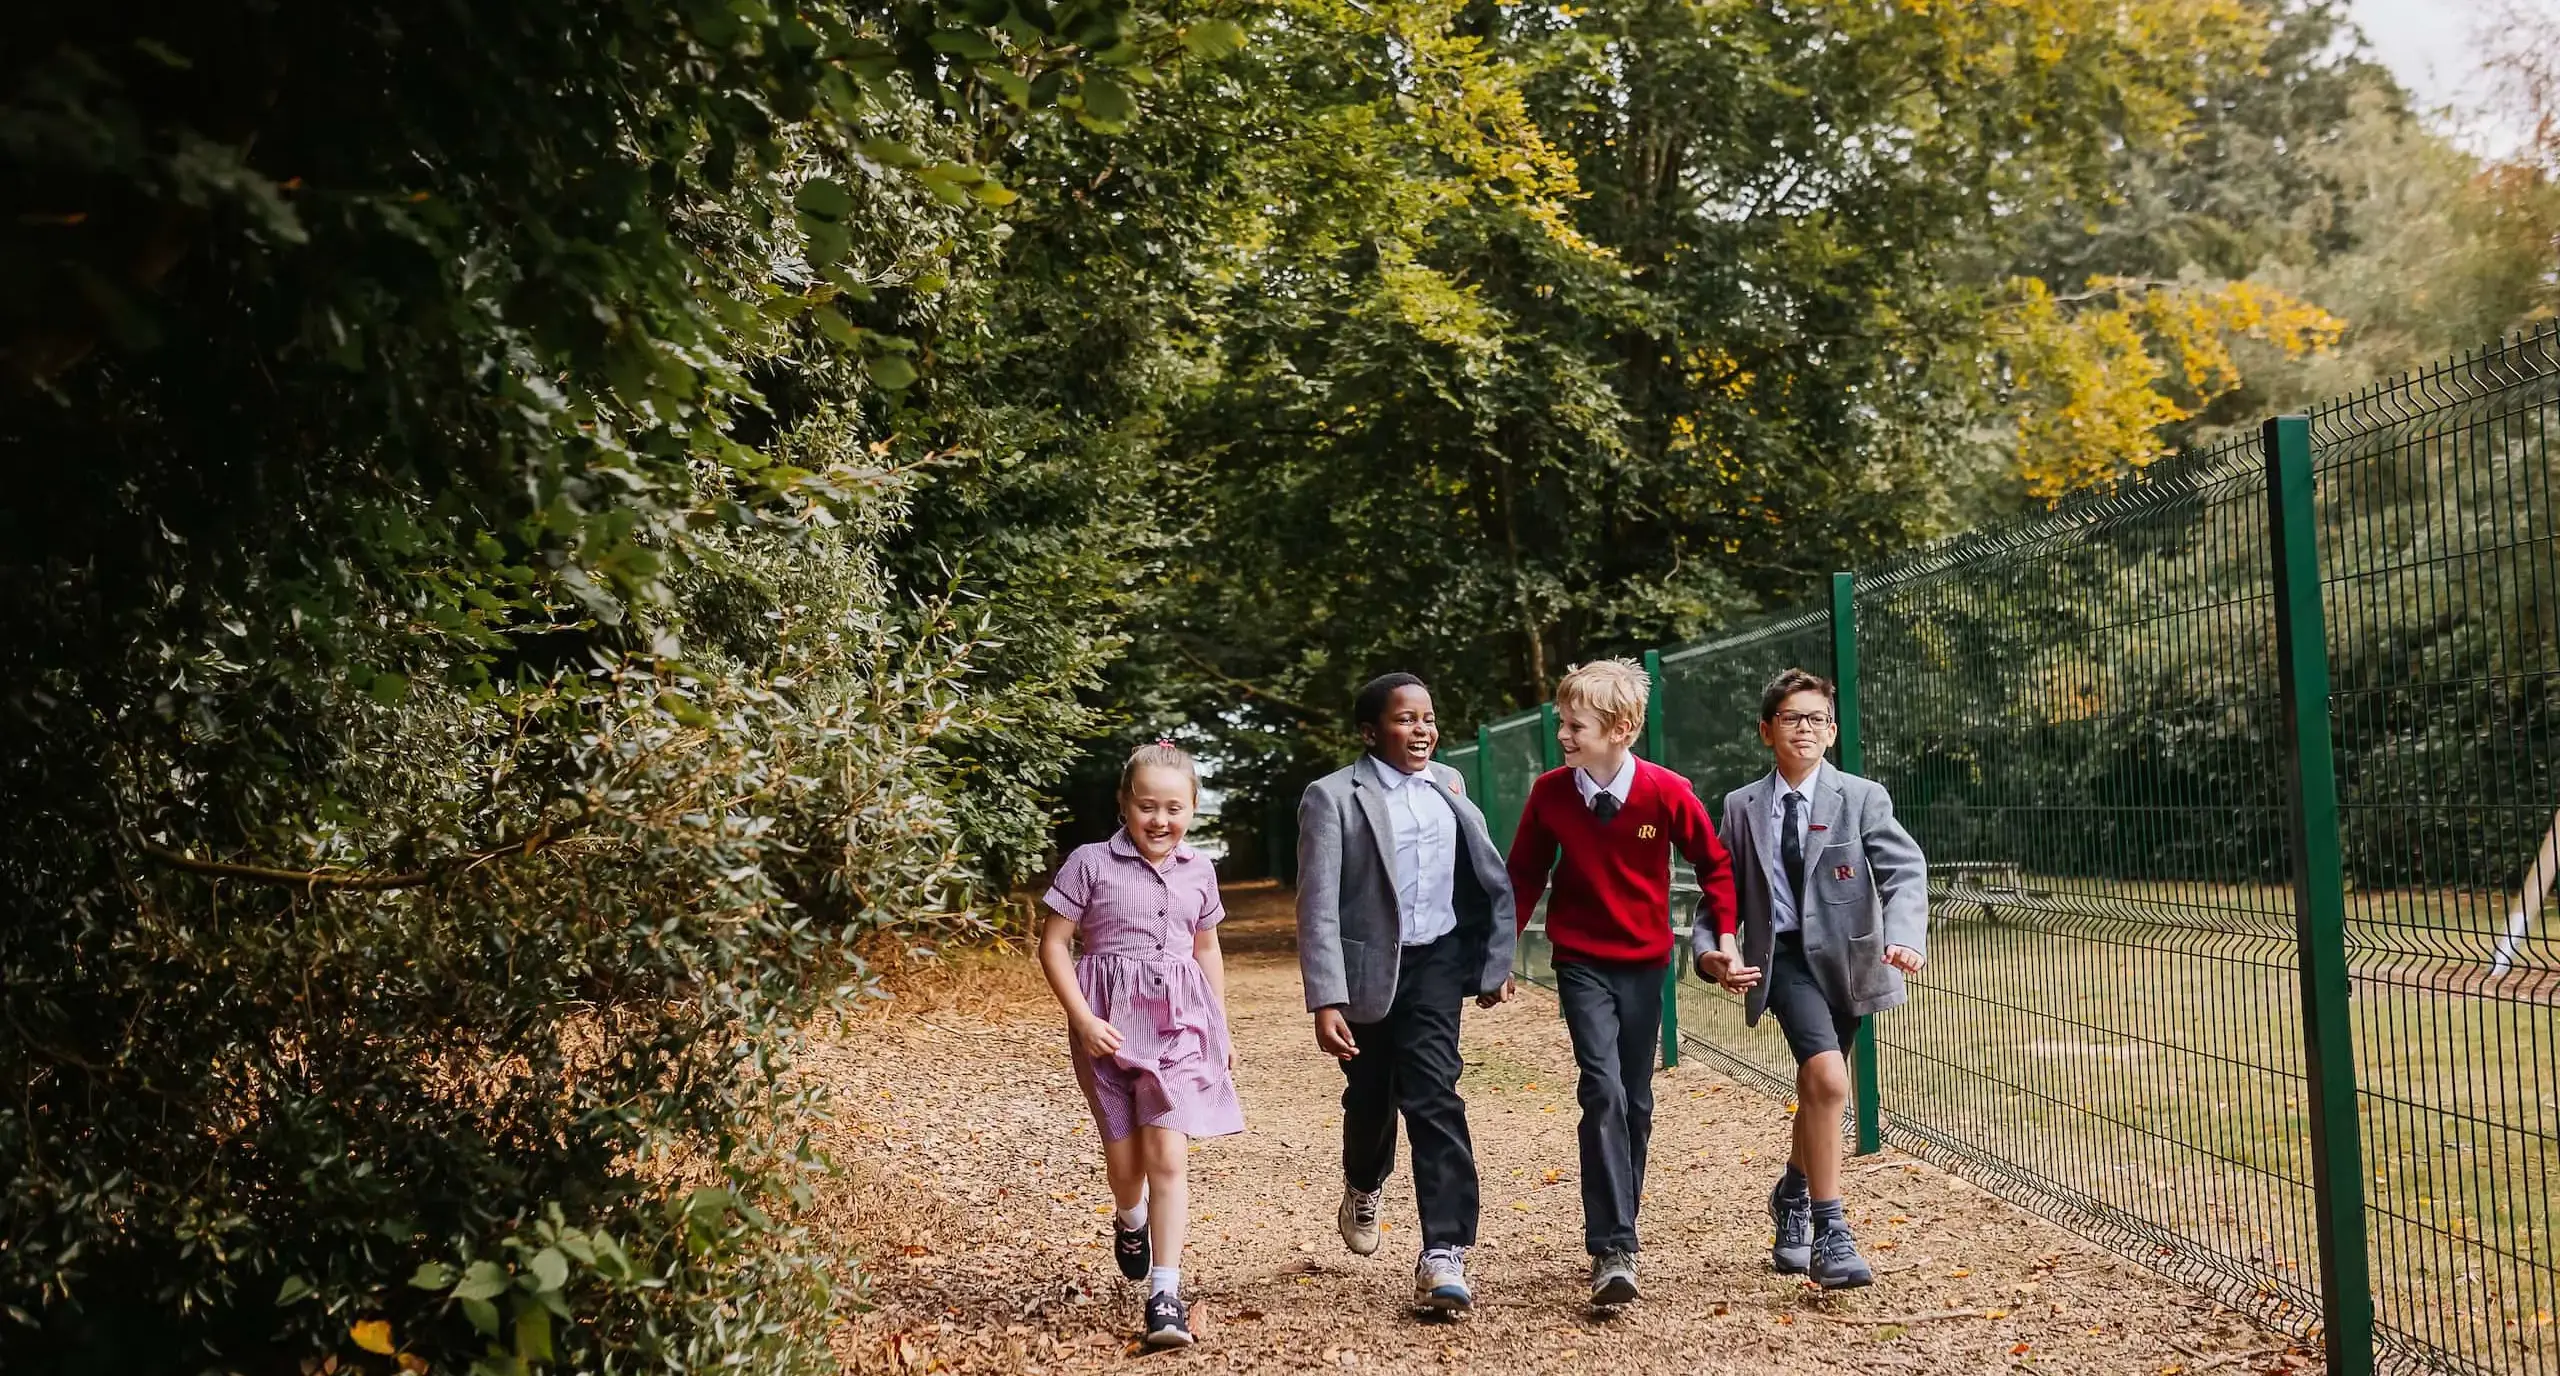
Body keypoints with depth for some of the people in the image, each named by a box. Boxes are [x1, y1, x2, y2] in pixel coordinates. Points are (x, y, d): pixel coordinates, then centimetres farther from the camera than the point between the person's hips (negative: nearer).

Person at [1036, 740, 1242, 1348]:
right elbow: (1053, 944, -6)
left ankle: (1165, 1294, -5)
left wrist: (1222, 1029, 20)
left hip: (1180, 1024, 2)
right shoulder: (1090, 864, -7)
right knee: (1124, 1157, 8)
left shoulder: (1198, 872, 6)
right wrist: (1083, 1019, -14)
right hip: (1109, 1027, -2)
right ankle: (1130, 1221, 44)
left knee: (1168, 1155, -8)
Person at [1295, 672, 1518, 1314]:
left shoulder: (1446, 784, 5)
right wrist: (1326, 1001, -19)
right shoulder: (1333, 797, -10)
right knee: (1372, 1097, 15)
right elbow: (1318, 908, -13)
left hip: (1436, 963, 2)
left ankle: (1444, 1254, -11)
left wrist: (1495, 961, 14)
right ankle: (1362, 1189, 48)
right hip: (1370, 970, -2)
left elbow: (1487, 880, 14)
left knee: (1433, 1098, -11)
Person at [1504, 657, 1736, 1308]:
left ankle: (1615, 1234, 26)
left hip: (1644, 962, 1)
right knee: (1603, 1092, -17)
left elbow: (1714, 863, 1)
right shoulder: (1549, 793, -8)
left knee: (1635, 1103, 9)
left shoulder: (1666, 792, -13)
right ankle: (1613, 1251, -18)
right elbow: (1525, 875, 5)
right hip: (1581, 961, -1)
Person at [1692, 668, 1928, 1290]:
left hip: (1843, 956, 1)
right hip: (1781, 956, -1)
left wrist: (1904, 936, -34)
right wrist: (1711, 950, -11)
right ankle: (1829, 1235, -14)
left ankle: (1793, 1193, 47)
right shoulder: (1742, 807, 5)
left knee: (1817, 1089, 15)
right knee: (1827, 1080, -22)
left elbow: (1905, 871, -15)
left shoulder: (1862, 798, -3)